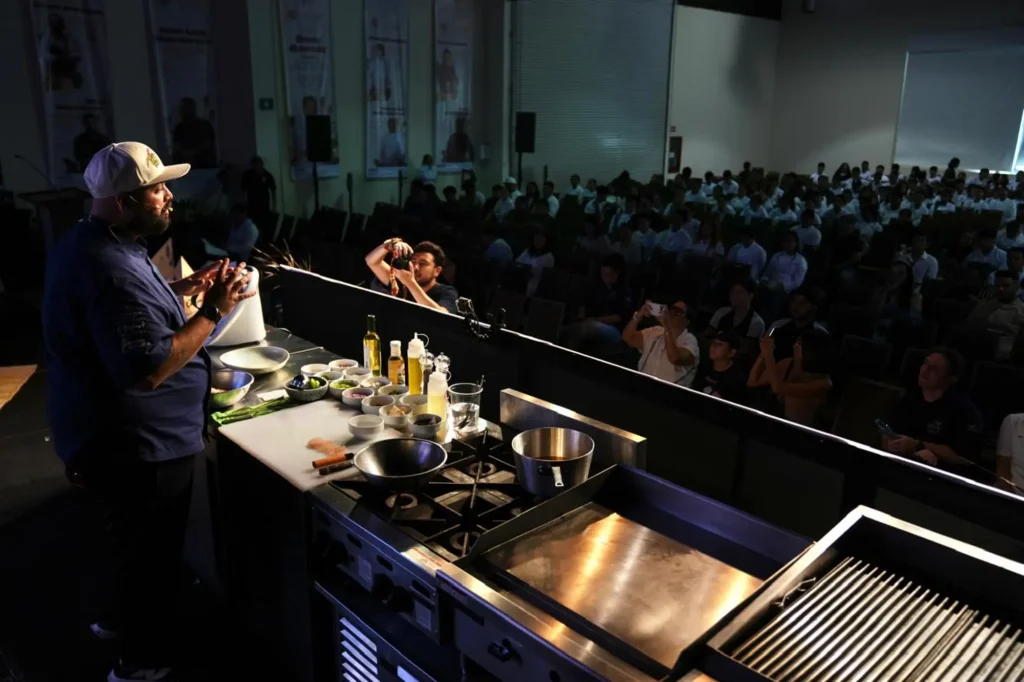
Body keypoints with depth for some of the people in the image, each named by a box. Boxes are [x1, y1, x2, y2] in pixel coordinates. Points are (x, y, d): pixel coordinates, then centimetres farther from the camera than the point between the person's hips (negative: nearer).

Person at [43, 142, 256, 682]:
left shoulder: (85, 242, 5)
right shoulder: (113, 271, -30)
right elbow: (148, 369, -33)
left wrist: (183, 288, 7)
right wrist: (213, 311, -27)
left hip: (110, 436, 10)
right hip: (137, 448, -10)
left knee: (135, 544, 29)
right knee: (151, 553, 10)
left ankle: (123, 618, 52)